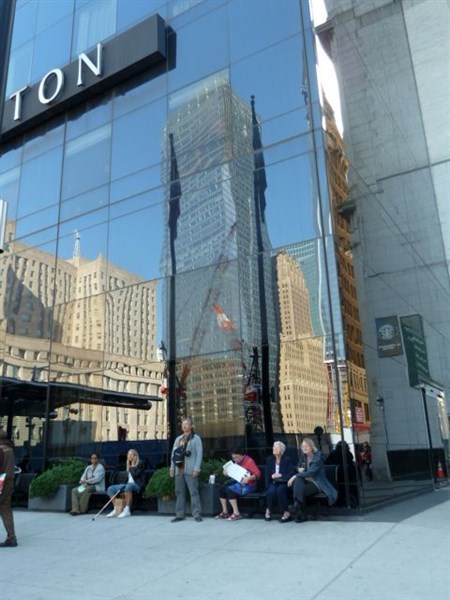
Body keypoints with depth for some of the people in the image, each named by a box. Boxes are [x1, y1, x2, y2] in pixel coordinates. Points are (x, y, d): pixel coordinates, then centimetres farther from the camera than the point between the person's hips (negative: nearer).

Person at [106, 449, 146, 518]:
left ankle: (127, 510, -38)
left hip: (138, 485, -8)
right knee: (110, 489, -5)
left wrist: (132, 467, -6)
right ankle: (116, 509, -2)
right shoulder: (129, 465, 18)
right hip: (128, 484, 8)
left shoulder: (140, 463, -3)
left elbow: (135, 475, -15)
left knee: (128, 487, -42)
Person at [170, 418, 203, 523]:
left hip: (190, 470, -6)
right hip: (179, 469, 6)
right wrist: (172, 467, 10)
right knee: (179, 492, 9)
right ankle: (180, 514, 16)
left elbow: (199, 454, -6)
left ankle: (197, 514, -2)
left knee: (194, 492, -5)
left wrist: (197, 468, -15)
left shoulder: (196, 438, 2)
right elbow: (173, 453, 18)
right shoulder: (178, 439, 19)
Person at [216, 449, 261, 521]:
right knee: (221, 488, -8)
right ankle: (225, 512, 1)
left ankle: (236, 513, -20)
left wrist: (248, 478, -34)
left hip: (248, 485, -8)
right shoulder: (237, 462, 9)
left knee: (229, 490, -27)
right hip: (238, 481, 8)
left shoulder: (249, 461, -13)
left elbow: (258, 474, -19)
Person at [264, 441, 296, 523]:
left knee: (280, 490, -35)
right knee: (271, 491, -32)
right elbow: (267, 474, 10)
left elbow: (291, 474, -8)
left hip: (284, 483, -2)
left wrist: (280, 475, -19)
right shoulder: (269, 460, 9)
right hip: (273, 483, 2)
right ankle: (268, 510, -11)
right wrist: (272, 476, -11)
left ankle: (286, 512, -25)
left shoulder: (288, 459, 0)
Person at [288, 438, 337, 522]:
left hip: (316, 484, -5)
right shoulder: (303, 456, 8)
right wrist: (299, 469, -3)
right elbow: (299, 467, 24)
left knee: (300, 490, -32)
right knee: (298, 480, -31)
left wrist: (295, 476, -27)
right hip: (306, 481, 5)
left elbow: (311, 472, -23)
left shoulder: (318, 456, -11)